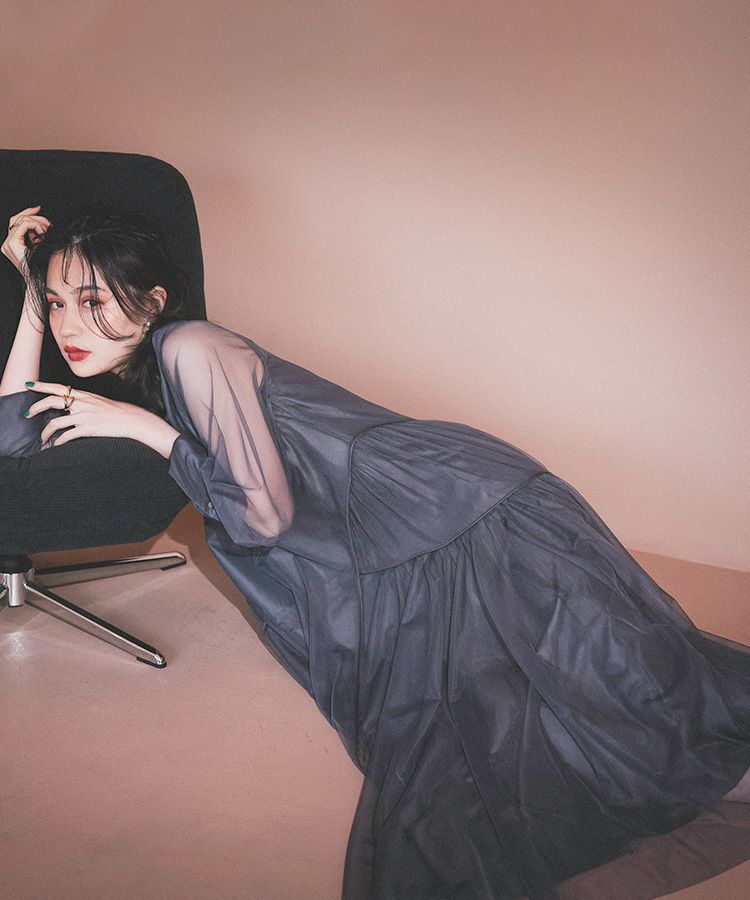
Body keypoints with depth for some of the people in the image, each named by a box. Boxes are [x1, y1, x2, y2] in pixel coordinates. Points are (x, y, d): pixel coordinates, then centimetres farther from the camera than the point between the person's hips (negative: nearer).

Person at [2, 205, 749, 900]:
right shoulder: (136, 377, 13)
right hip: (402, 579, 8)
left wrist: (144, 428, -11)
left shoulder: (190, 350, -14)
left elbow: (264, 513, -17)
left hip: (475, 519, -8)